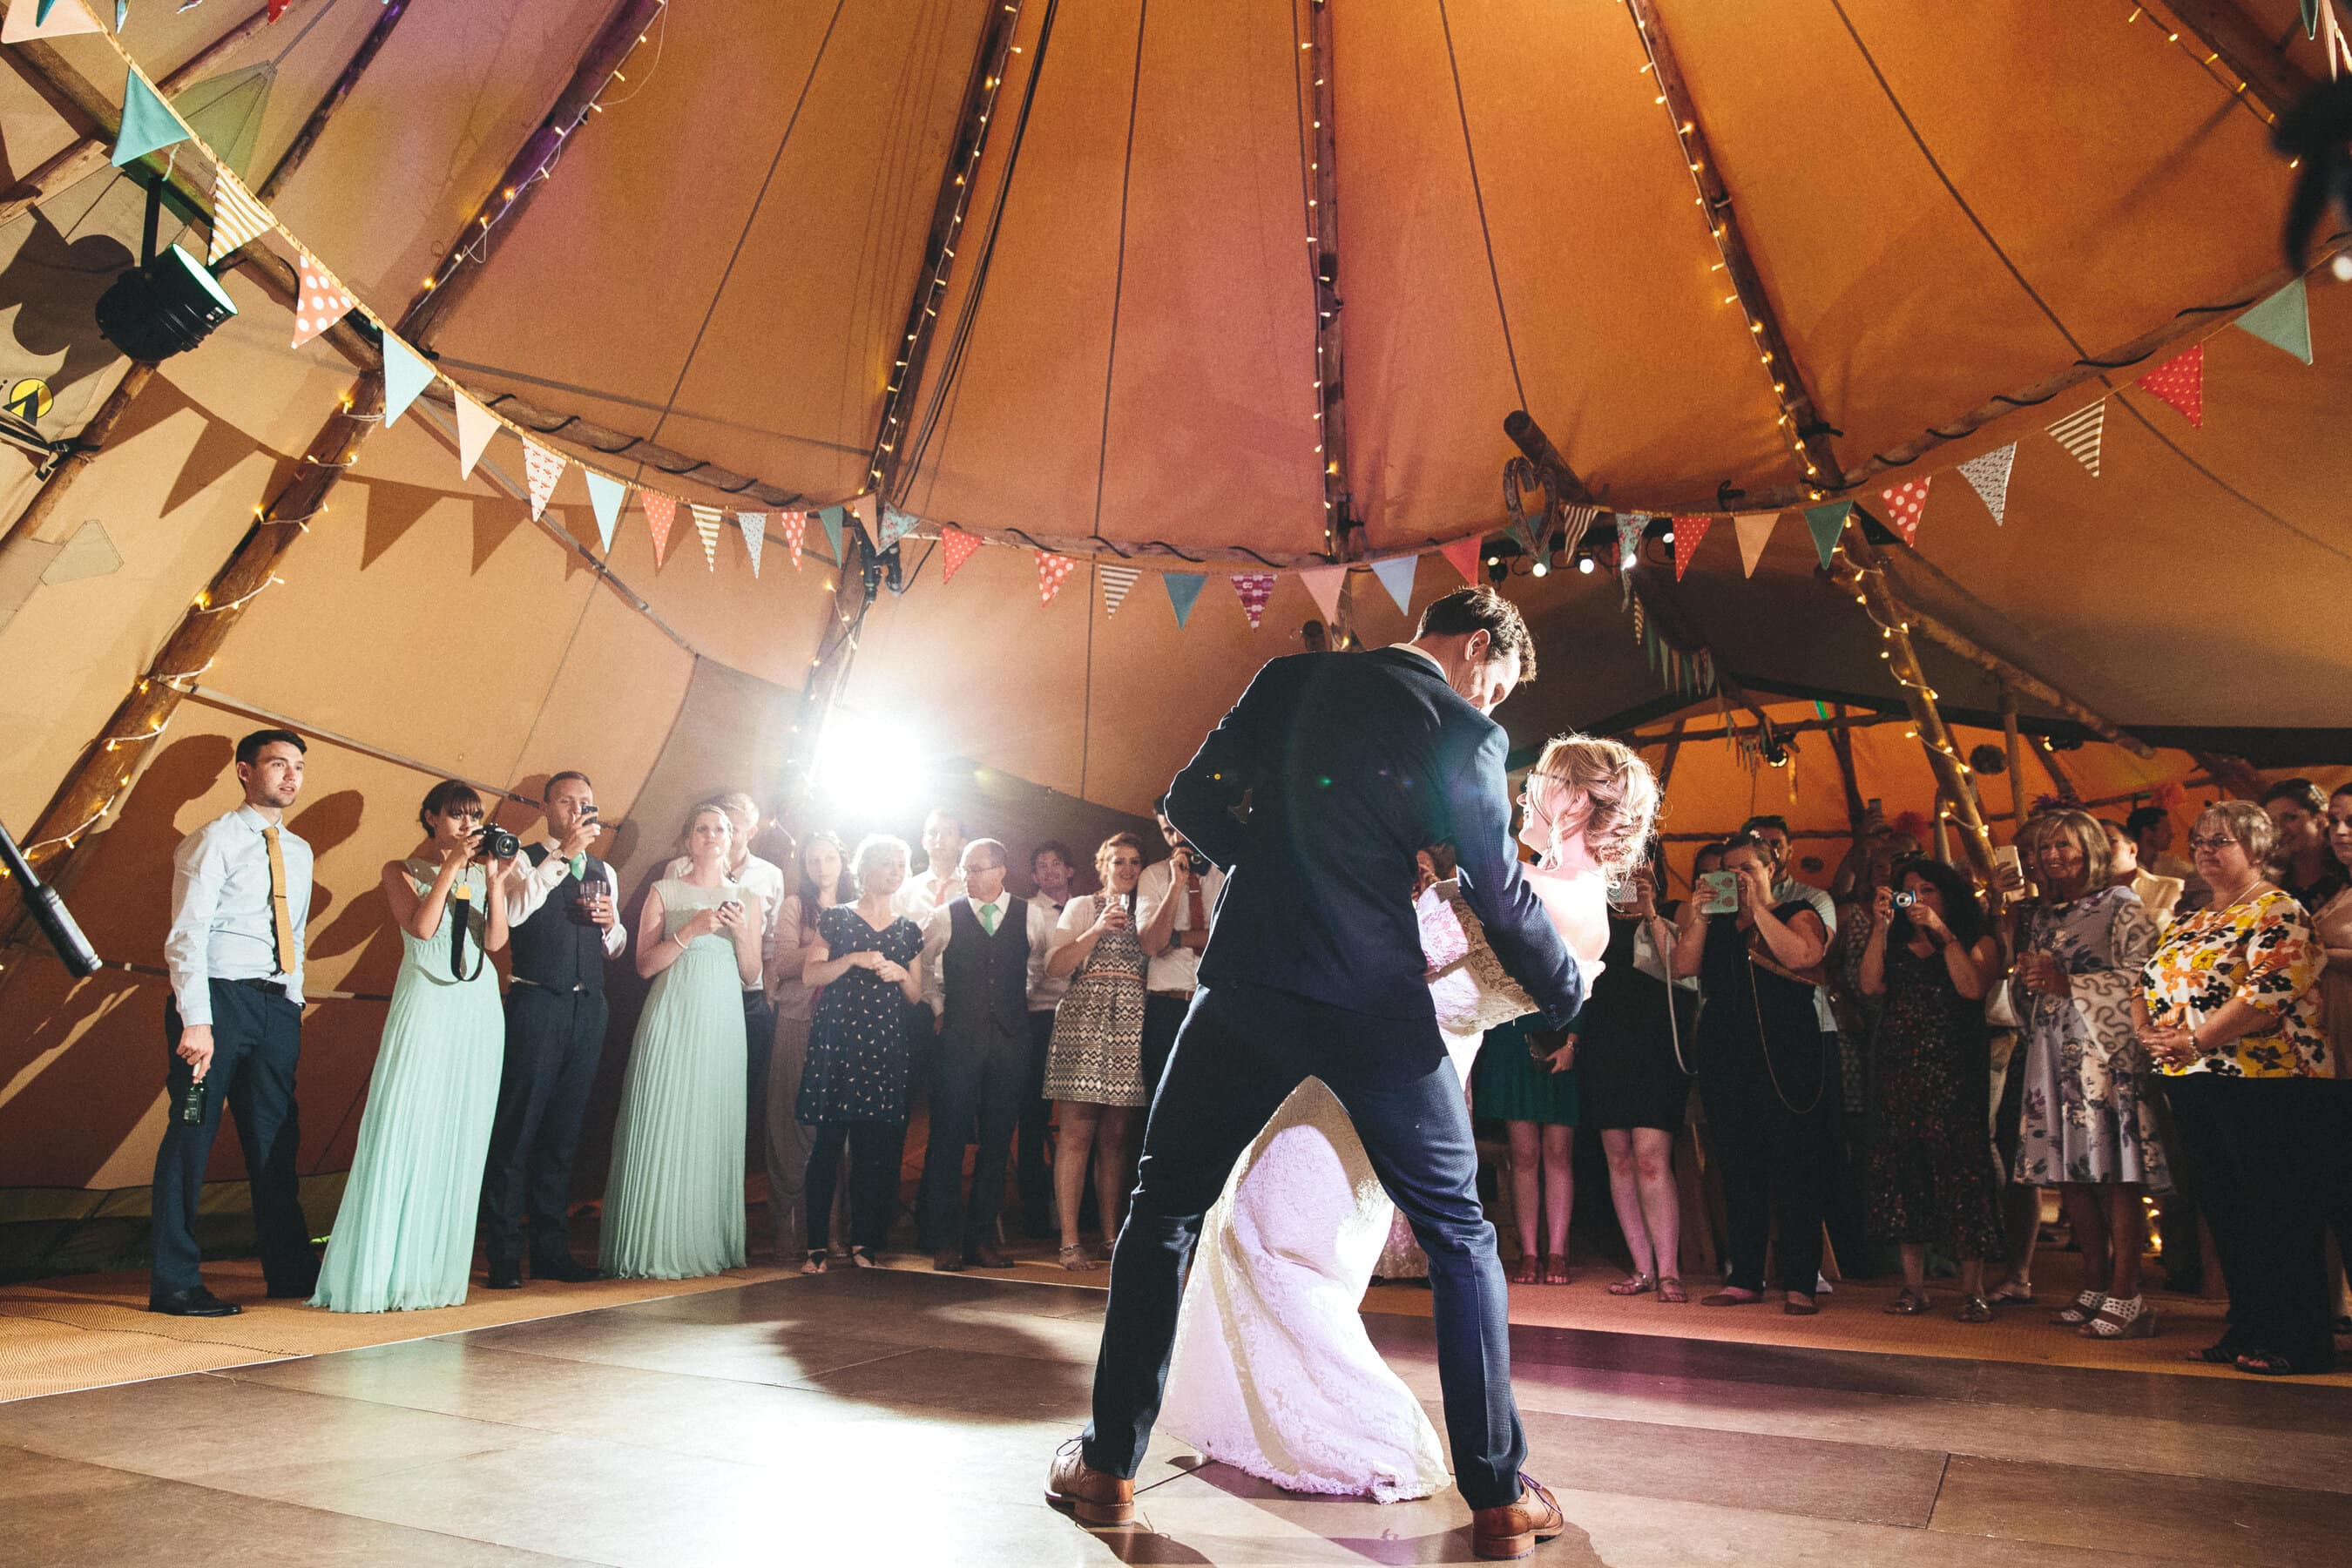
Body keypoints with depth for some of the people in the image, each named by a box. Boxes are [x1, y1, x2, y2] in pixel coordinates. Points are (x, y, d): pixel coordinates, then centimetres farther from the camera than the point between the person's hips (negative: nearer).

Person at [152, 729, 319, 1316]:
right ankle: (174, 1282, 6)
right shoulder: (213, 840, -4)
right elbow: (185, 936, -10)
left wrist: (294, 1005, 14)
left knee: (277, 1137, 10)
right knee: (192, 1135, -3)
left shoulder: (299, 852, 16)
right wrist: (196, 1021, -18)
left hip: (278, 1006, 6)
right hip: (220, 998, -6)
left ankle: (289, 1268, 18)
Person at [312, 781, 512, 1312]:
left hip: (479, 1009, 4)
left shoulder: (481, 869, 14)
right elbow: (421, 927, -12)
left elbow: (496, 940, 3)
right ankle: (387, 1273, -4)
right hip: (425, 1006, -4)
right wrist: (452, 867, -12)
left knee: (461, 1139, 3)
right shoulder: (402, 870, 4)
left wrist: (496, 882, -6)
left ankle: (438, 1268, 9)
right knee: (408, 1133, -9)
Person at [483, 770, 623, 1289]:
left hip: (589, 1008, 5)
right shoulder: (524, 861, 2)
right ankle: (504, 1255, 5)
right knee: (516, 1129, -3)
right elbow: (513, 912, -19)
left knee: (564, 1132, 10)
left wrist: (611, 923, 2)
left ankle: (552, 1250, 17)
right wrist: (563, 855, -19)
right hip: (536, 1004, -5)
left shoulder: (604, 872, 18)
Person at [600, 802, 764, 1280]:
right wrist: (692, 930, -12)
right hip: (671, 1021, -2)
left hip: (722, 1025, 2)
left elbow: (751, 976, 13)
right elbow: (645, 964, -1)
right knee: (661, 1129, -5)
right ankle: (655, 1249, 2)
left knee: (713, 1132, 2)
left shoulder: (747, 900, 14)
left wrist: (740, 933, -4)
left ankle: (708, 1244, 9)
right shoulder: (665, 892, 7)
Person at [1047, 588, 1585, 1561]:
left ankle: (1108, 1466, 19)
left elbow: (1192, 803, 10)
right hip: (1375, 1005, -2)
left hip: (1248, 984, 3)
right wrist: (1566, 993, 15)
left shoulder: (1291, 680, 10)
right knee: (1459, 1233, 14)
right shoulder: (1463, 731, -1)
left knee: (1163, 1210, 16)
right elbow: (1500, 893, -1)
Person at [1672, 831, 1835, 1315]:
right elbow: (1683, 966, 4)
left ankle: (1800, 1283, 2)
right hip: (1725, 1054, 4)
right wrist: (1700, 915, -3)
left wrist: (1757, 909, -12)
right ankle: (1744, 1278, 14)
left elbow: (1802, 956, -15)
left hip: (1785, 1056, -4)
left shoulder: (1798, 913, 6)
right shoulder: (1715, 921, 17)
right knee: (1738, 1167, 7)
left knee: (1793, 1166, -4)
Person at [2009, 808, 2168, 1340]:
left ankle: (2125, 1296, -4)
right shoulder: (2040, 916, 19)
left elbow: (2140, 975, -11)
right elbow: (2024, 988, 24)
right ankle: (2095, 1287, 15)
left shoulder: (2121, 904, 0)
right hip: (2053, 1053, 6)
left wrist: (2069, 984, -14)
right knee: (2067, 1169, 5)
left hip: (2107, 1050, -6)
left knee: (2115, 1168, -8)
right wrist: (2026, 978, 3)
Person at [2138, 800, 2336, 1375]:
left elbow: (2270, 988, -20)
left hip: (2261, 1082, -8)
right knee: (2224, 1210, 12)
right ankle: (2247, 1331, 22)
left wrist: (2195, 1039, -21)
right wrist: (2149, 1032, -3)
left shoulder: (2275, 910, -7)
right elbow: (2146, 983, 17)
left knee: (2278, 1214, -1)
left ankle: (2297, 1343, 8)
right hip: (2194, 1086, 8)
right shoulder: (2193, 922, 18)